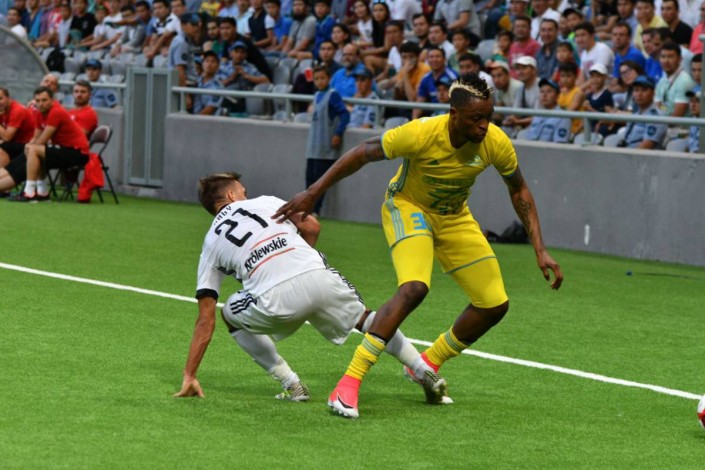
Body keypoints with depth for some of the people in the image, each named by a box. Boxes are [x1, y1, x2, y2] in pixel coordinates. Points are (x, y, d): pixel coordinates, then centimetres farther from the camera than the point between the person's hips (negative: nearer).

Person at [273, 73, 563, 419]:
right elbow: (364, 154, -18)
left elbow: (519, 191, -2)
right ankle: (349, 383, -28)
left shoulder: (495, 142, -21)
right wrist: (312, 194, -16)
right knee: (414, 287, -31)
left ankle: (428, 364, 24)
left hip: (455, 218, 5)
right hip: (408, 207, -5)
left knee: (495, 305, 1)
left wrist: (540, 250, -7)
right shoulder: (421, 134, -32)